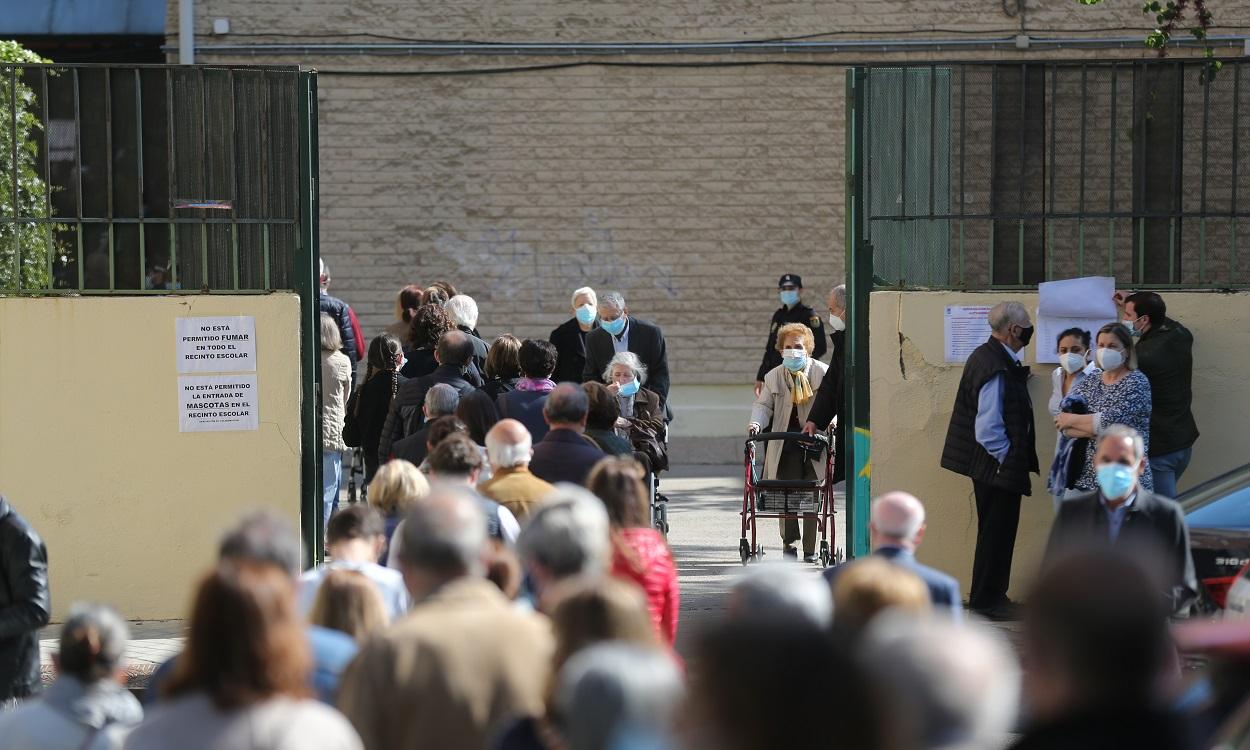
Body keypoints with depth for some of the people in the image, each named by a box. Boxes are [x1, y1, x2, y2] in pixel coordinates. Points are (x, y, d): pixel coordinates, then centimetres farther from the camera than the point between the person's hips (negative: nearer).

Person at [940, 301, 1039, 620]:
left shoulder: (986, 356, 9)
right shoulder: (997, 368, -23)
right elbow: (989, 428, -25)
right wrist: (1008, 459, -16)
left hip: (989, 464, 10)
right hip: (1000, 467, -10)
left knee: (996, 531, 18)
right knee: (997, 531, -1)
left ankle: (990, 596, 27)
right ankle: (987, 599, 8)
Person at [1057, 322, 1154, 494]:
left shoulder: (1137, 382, -5)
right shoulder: (1088, 383, 11)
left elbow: (1111, 420, -18)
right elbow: (1064, 426, -1)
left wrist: (1071, 420, -6)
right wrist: (1097, 427, -17)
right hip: (1087, 479, 5)